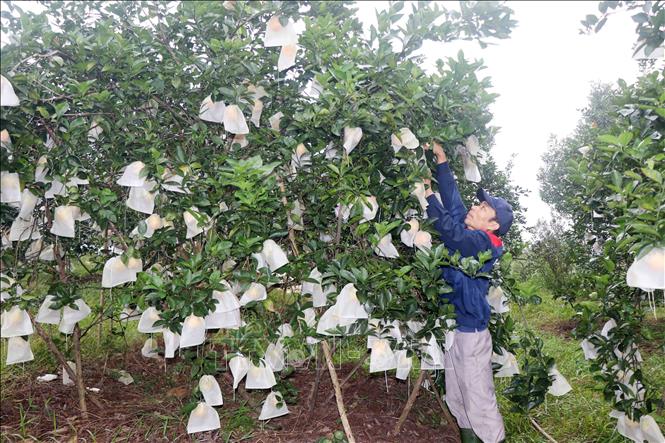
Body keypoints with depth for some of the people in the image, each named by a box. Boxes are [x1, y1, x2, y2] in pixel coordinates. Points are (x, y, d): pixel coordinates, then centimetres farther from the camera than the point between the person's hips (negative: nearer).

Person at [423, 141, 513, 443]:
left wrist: (427, 195, -25)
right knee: (456, 397, 20)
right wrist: (441, 161, 10)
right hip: (452, 326, 9)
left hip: (469, 331, -9)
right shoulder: (469, 233, 5)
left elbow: (450, 229, -34)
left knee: (478, 398, 1)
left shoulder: (483, 242, -17)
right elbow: (453, 199, 11)